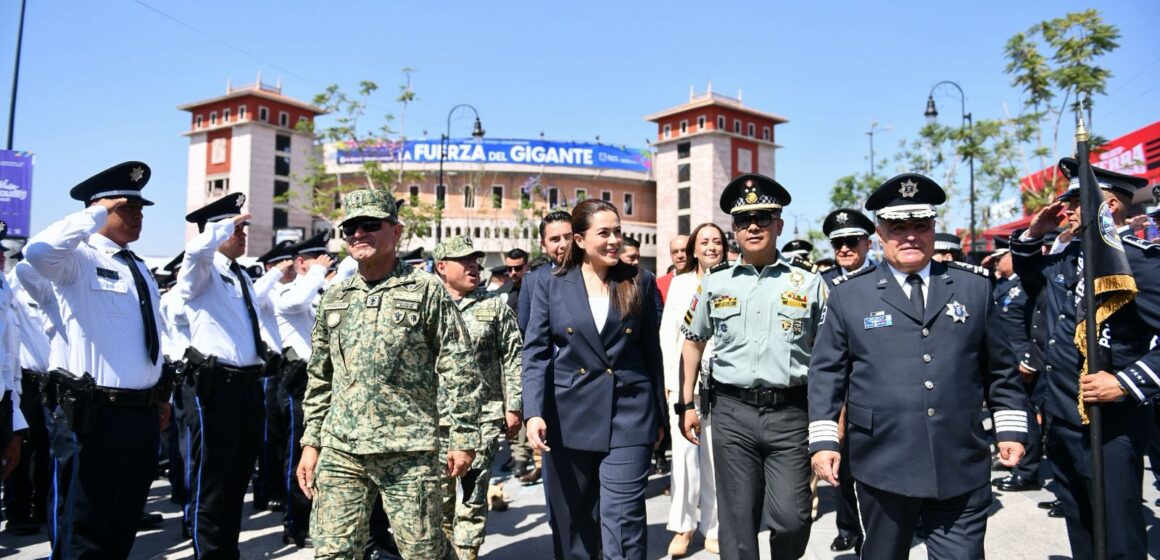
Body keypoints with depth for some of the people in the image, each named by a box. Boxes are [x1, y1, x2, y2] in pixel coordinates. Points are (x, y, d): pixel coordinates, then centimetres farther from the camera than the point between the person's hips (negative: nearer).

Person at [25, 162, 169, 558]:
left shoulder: (140, 269, 15)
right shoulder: (78, 258, -8)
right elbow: (37, 251, -33)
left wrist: (162, 396, 19)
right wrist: (95, 215, -21)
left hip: (143, 414, 8)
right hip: (93, 416, -7)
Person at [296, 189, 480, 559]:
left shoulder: (426, 290, -2)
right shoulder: (333, 299, 13)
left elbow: (457, 370, -5)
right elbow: (319, 378, 18)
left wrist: (463, 437, -8)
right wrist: (311, 442, 13)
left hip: (409, 450, -4)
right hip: (339, 450, 5)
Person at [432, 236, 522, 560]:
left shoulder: (495, 306, 4)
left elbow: (512, 359, 2)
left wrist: (513, 406, -3)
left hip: (483, 415, -1)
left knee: (473, 494, 2)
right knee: (439, 494, 9)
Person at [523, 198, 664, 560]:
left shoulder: (640, 284, 5)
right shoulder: (551, 286, 2)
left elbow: (652, 353, 9)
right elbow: (535, 353, -2)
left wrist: (659, 415, 11)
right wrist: (534, 412, -14)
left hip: (629, 417, 0)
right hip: (568, 418, 1)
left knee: (623, 521, -4)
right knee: (571, 522, 13)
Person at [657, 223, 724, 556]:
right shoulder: (679, 283, 10)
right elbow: (667, 333, 8)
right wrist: (666, 379, 2)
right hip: (683, 376, 1)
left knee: (715, 454, 3)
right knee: (684, 451, -6)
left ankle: (712, 528, 17)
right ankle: (683, 526, 8)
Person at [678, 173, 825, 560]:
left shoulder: (808, 282, 1)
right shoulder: (715, 282, 5)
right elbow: (693, 342, 15)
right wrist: (686, 405, 10)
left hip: (789, 413, -1)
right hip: (731, 413, 1)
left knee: (790, 517, -3)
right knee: (737, 521, 8)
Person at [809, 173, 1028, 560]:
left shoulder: (975, 287, 7)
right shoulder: (848, 295, 1)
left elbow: (1000, 367, 13)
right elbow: (826, 373, 1)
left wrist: (1011, 428, 8)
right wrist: (823, 440, -4)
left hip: (962, 467, 1)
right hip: (882, 466, -1)